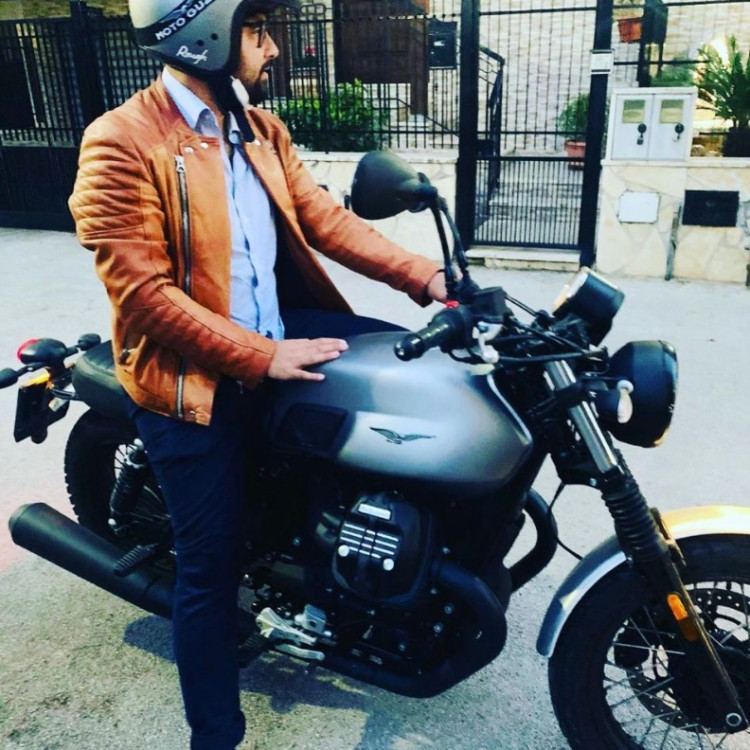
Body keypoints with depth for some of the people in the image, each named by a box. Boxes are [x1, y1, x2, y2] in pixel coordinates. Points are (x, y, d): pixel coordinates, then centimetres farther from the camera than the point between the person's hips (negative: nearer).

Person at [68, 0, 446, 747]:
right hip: (192, 379, -6)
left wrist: (423, 276, -8)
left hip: (277, 334, 7)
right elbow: (141, 289, -21)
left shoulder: (260, 130, 9)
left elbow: (325, 219, 3)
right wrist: (263, 357, -24)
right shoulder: (122, 143, -15)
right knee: (212, 566, 3)